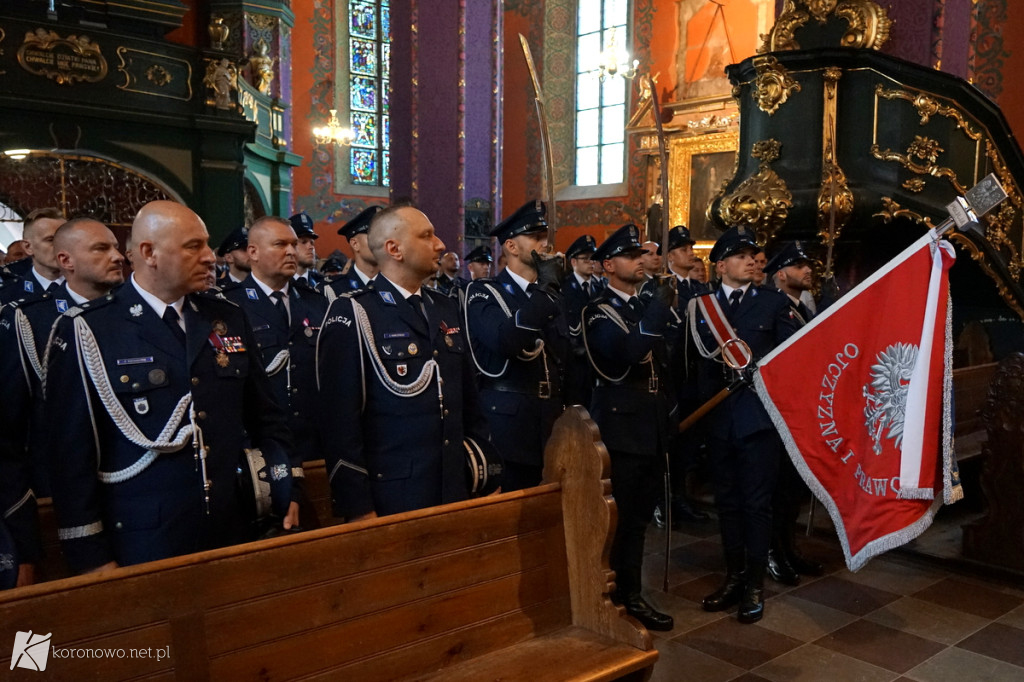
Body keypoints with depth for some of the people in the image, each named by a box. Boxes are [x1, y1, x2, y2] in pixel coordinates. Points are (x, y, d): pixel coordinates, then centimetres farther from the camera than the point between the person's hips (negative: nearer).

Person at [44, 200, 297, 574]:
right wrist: (92, 559, -7)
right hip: (139, 549, -4)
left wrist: (285, 491, 4)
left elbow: (266, 417, 11)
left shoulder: (228, 318, 7)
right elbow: (72, 450, -8)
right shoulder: (86, 330, -7)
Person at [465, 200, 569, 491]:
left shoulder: (549, 295, 15)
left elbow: (565, 355, 13)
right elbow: (506, 342, -25)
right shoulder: (483, 293, -5)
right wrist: (543, 288, -20)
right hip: (508, 424, -6)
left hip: (552, 421, 6)